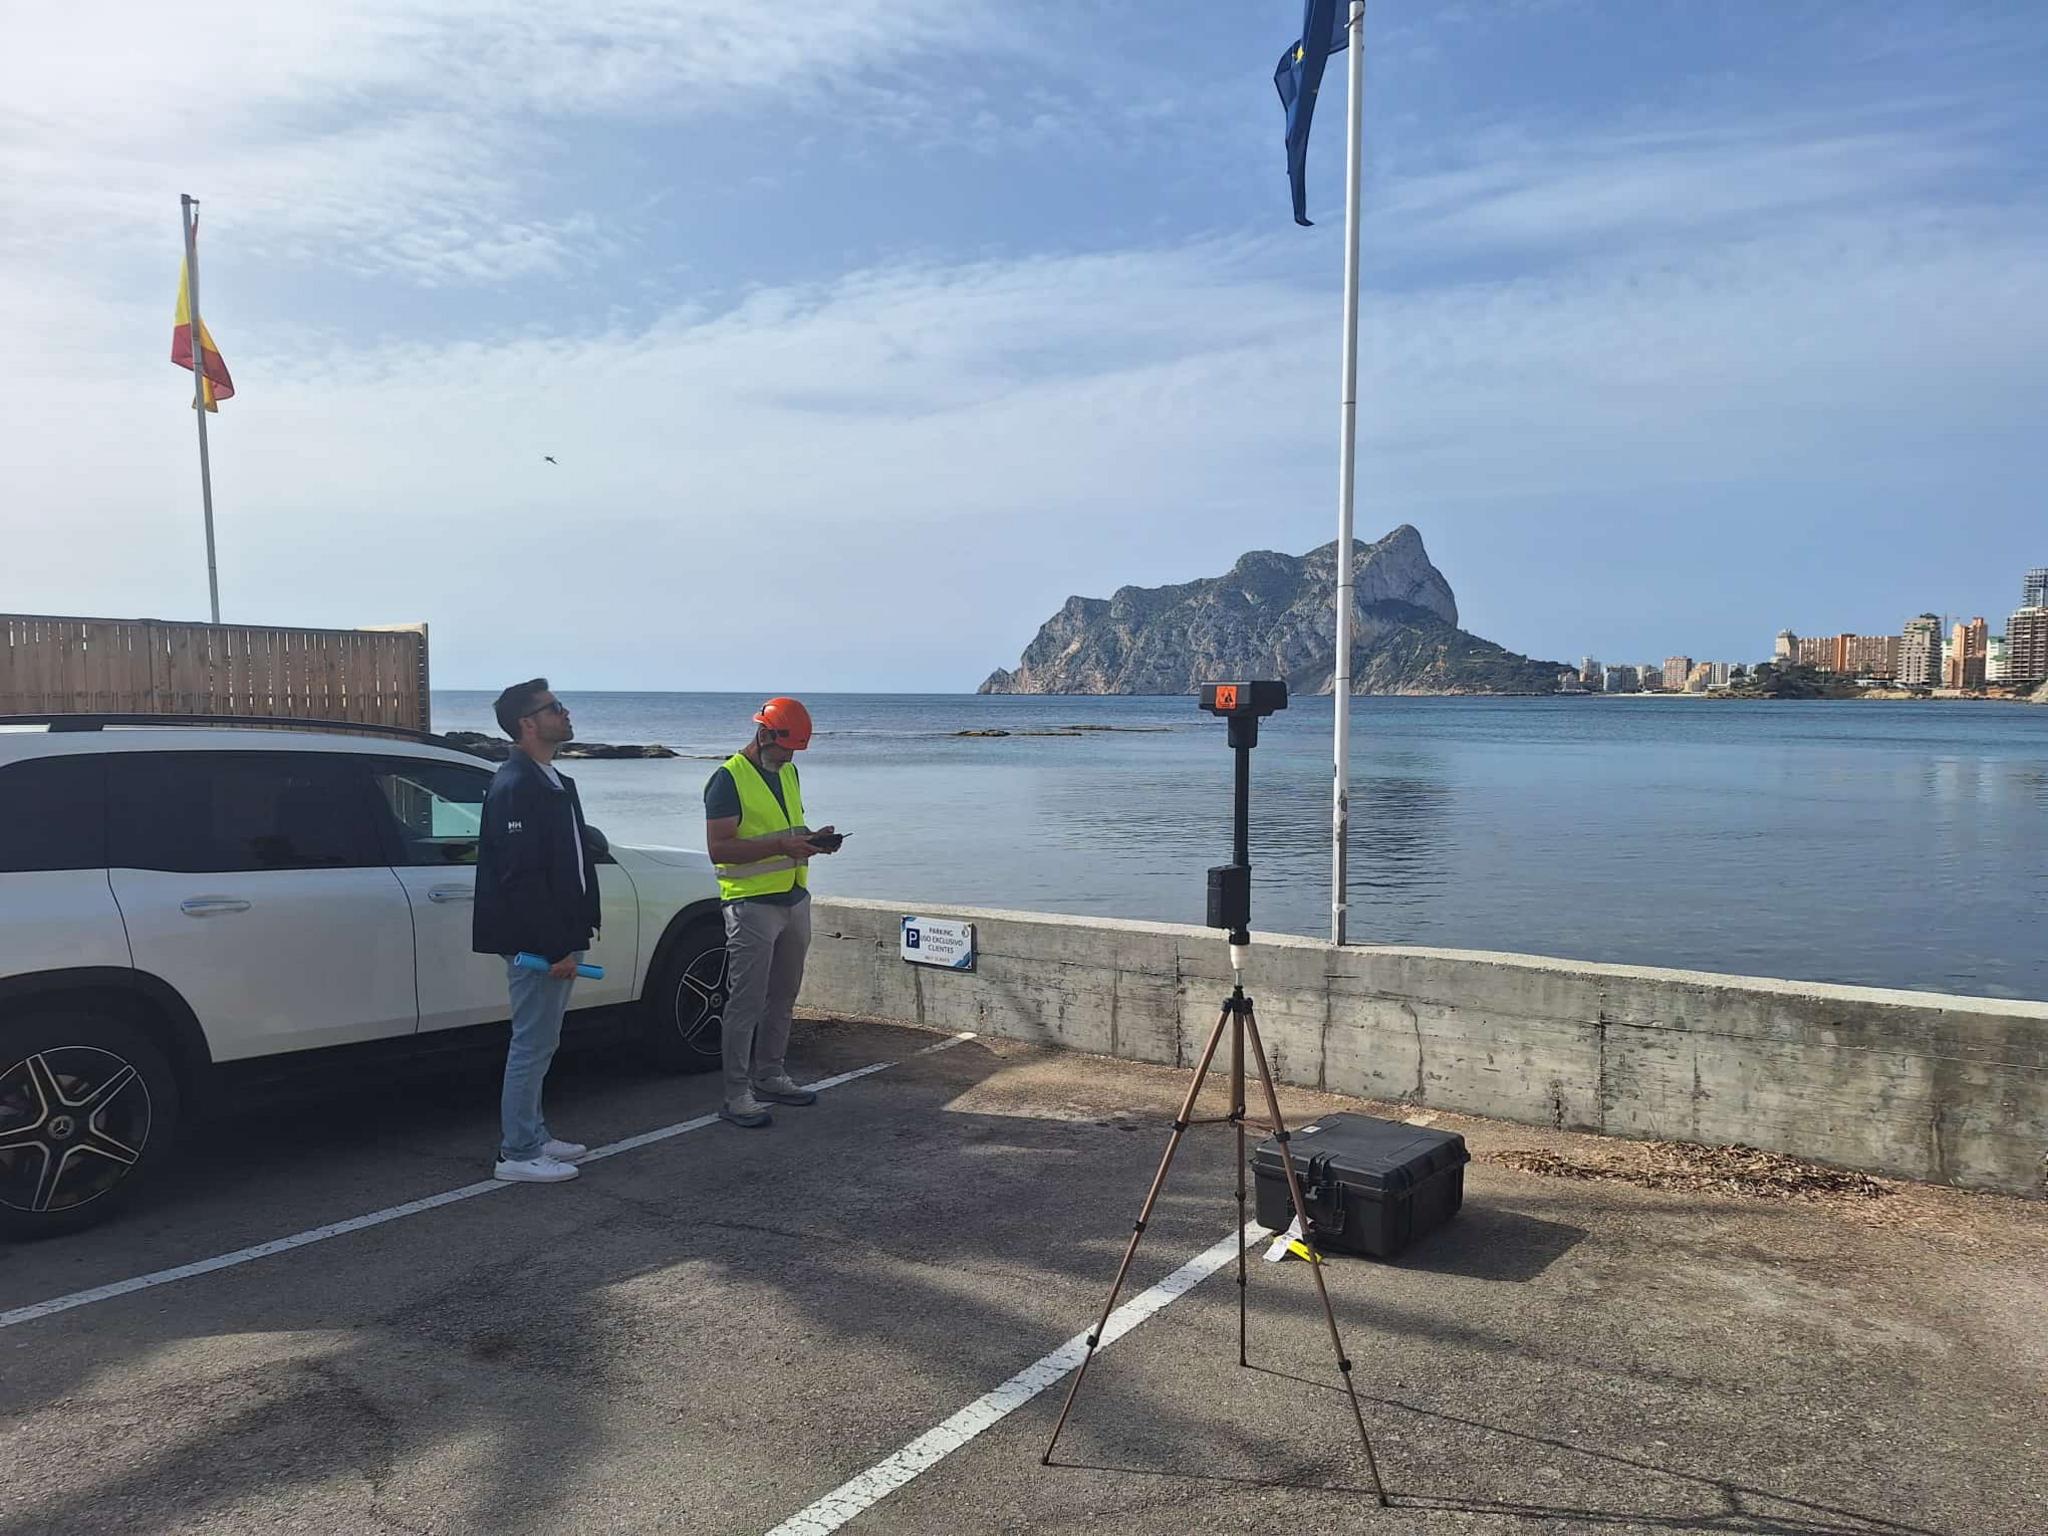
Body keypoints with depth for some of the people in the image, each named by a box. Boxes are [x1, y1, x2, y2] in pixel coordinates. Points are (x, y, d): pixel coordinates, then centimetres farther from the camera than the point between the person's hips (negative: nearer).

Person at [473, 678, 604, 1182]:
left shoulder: (552, 781, 14)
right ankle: (518, 1154, 9)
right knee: (533, 1043, -1)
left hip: (555, 939, 10)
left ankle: (532, 1136, 29)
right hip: (536, 943, -10)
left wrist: (573, 933, 17)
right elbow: (521, 875, -23)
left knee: (539, 1043, 17)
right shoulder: (515, 786, -18)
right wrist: (555, 947, -23)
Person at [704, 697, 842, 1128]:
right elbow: (718, 848, -17)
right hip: (752, 904, -8)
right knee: (746, 1003, -6)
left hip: (794, 898, 8)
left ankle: (770, 1076, 26)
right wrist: (780, 845, -25)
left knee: (783, 996, 14)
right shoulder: (729, 779, -11)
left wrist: (814, 839, 3)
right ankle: (737, 1095, -1)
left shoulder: (788, 773, 15)